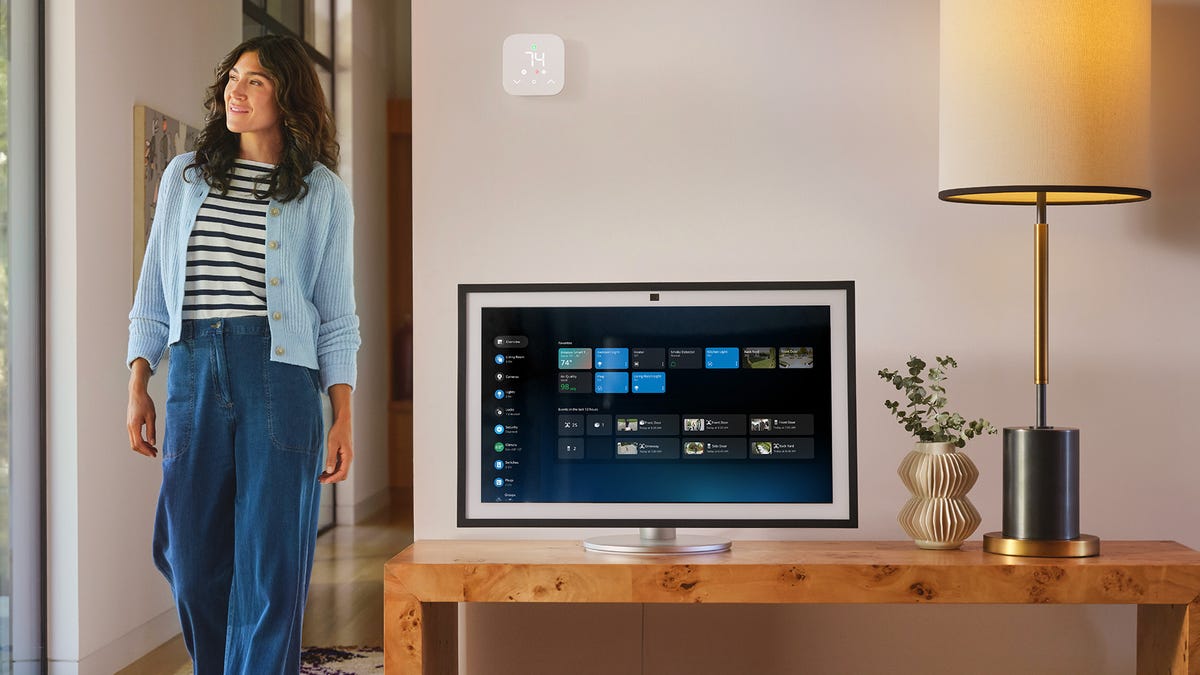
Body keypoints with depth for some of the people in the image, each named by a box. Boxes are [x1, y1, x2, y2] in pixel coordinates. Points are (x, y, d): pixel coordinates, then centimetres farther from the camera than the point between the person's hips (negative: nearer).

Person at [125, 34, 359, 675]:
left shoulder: (322, 192, 7)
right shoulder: (185, 176, 14)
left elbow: (336, 314, 5)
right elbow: (154, 290, 15)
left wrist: (343, 418, -1)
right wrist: (137, 388, 8)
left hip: (280, 375, -3)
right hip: (193, 370, 3)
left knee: (270, 560, -4)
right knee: (192, 555, 5)